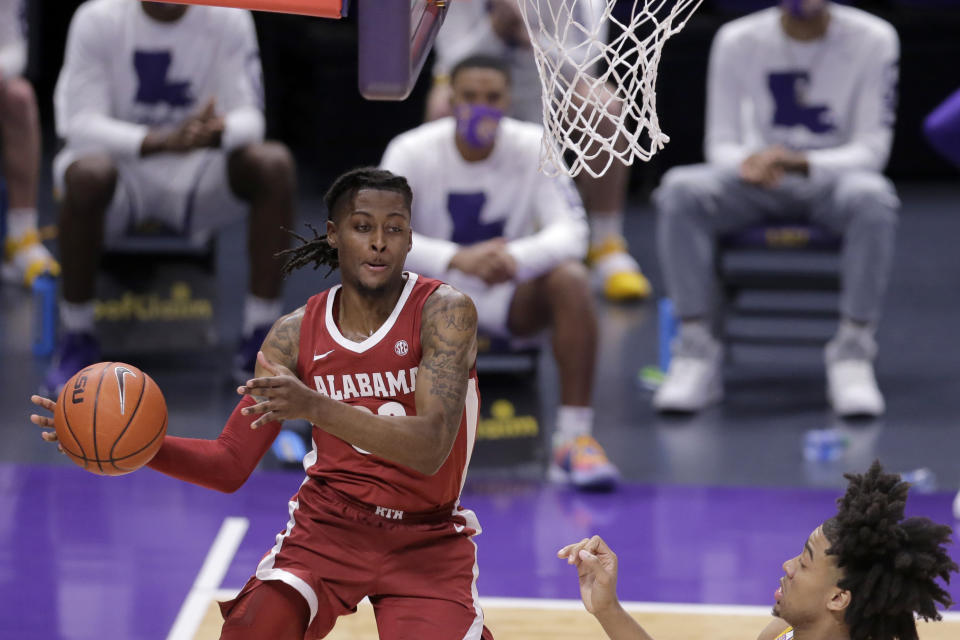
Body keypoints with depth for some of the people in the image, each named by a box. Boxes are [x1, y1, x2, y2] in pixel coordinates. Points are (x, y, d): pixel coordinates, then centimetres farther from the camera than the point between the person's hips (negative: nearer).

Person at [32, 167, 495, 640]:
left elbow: (430, 449, -30)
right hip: (328, 526, 2)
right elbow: (231, 466, 0)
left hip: (425, 542, -2)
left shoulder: (444, 312, -16)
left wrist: (314, 406, -43)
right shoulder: (296, 335, -5)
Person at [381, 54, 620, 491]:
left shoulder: (535, 148, -12)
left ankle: (575, 440, -29)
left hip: (510, 295, 1)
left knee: (571, 278, -32)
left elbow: (571, 231, -20)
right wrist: (456, 259, -44)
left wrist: (517, 258, -43)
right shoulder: (412, 151, -14)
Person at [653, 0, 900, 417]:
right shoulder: (737, 40, -5)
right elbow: (720, 143, -3)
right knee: (680, 189, -29)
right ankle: (696, 354, -28)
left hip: (833, 176, -2)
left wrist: (802, 162, -31)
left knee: (872, 197, -38)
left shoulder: (872, 39, -9)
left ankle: (853, 357, -31)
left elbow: (872, 149, -12)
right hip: (759, 179, 2)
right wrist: (748, 162, -28)